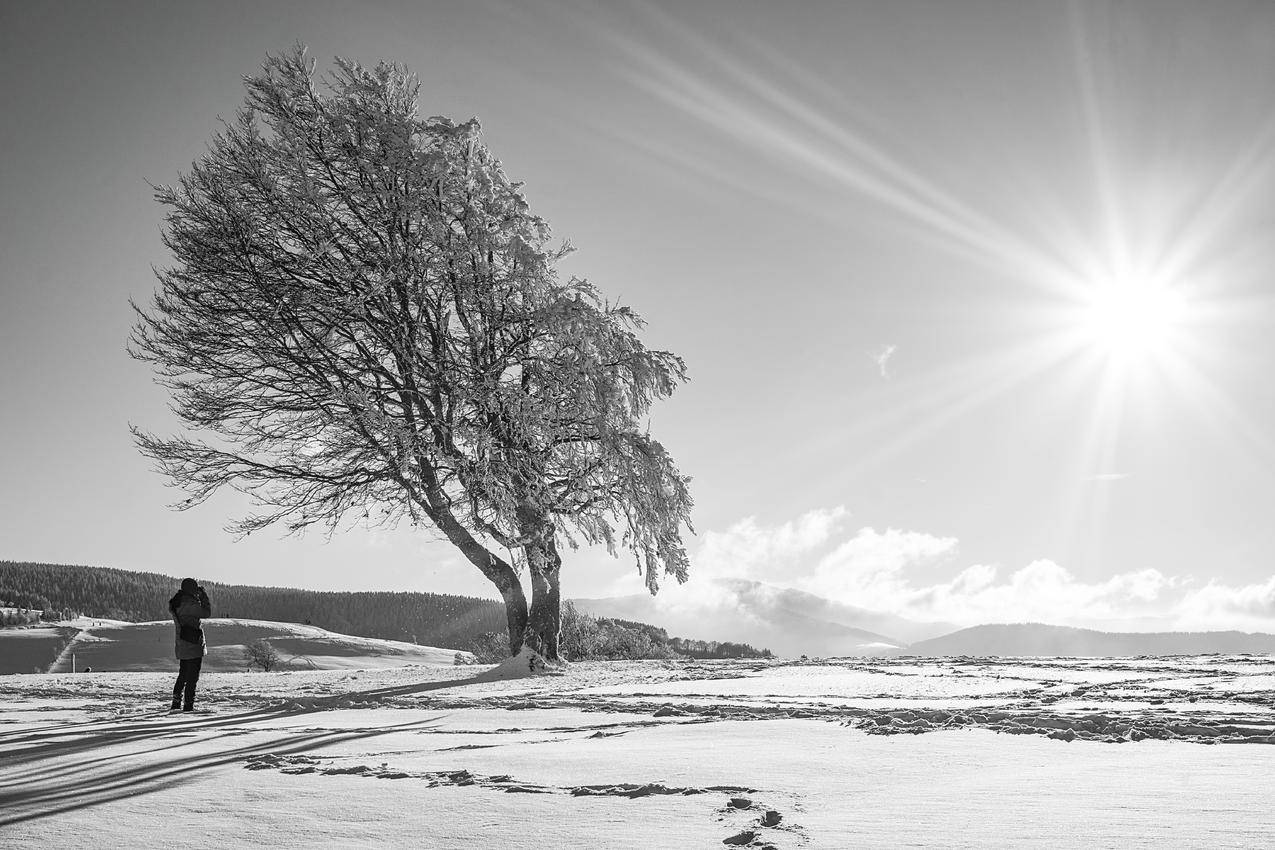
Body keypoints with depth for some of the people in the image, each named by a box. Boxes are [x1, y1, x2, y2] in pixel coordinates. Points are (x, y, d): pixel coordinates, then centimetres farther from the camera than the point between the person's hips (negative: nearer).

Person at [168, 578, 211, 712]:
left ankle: (176, 703, 24)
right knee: (192, 677, -3)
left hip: (182, 646, 9)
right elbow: (207, 613, -14)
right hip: (193, 645, -9)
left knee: (183, 675, 20)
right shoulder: (189, 603, -18)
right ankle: (188, 705, -3)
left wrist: (199, 599, 11)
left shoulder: (176, 604, 10)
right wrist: (204, 597, -6)